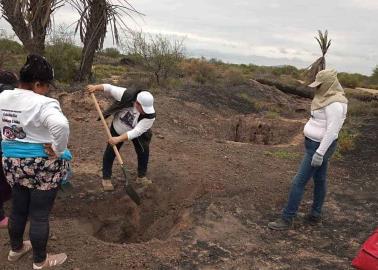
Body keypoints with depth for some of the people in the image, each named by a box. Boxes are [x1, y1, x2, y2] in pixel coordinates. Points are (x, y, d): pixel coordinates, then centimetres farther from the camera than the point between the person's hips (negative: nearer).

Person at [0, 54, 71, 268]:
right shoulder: (42, 103, -22)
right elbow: (61, 125, -39)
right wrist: (58, 150, -24)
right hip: (42, 167, -7)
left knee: (18, 209, 24)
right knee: (40, 215, 7)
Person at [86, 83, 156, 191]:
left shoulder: (150, 115, -37)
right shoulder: (126, 95, -36)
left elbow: (136, 132, -40)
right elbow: (110, 88, -21)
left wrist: (119, 139, -46)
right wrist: (96, 87, -32)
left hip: (136, 134, 0)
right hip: (117, 129, 0)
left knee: (144, 152, 2)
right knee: (110, 153, 4)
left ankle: (141, 177, 27)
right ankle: (106, 178, 24)